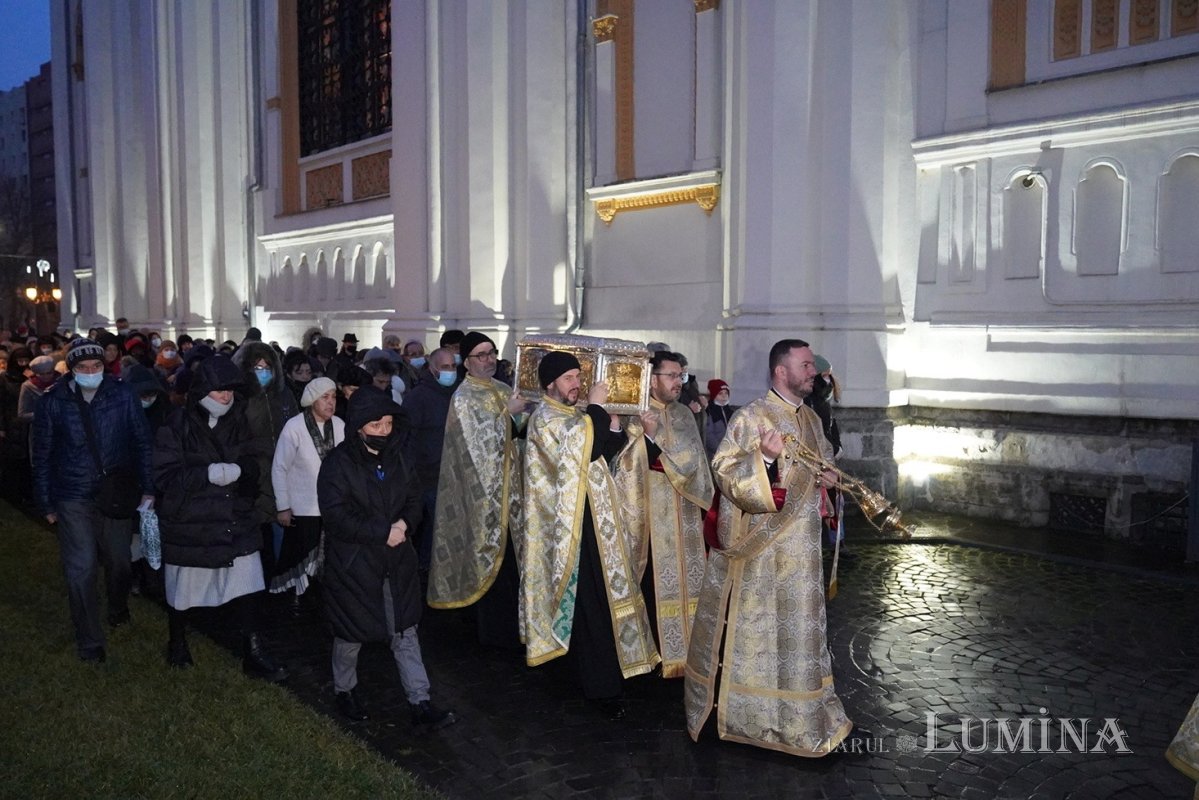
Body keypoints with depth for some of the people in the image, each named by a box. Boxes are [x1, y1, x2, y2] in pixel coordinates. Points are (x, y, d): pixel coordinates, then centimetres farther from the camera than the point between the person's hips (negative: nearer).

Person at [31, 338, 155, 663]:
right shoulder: (53, 402, -4)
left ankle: (118, 610, 45)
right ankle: (89, 641, 13)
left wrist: (147, 488, -2)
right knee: (81, 569, -2)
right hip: (74, 499, -1)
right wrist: (46, 504, 6)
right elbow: (42, 456, 4)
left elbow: (143, 442, 2)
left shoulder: (122, 395, -5)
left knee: (119, 562, 14)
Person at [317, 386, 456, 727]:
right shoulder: (338, 463, -14)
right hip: (352, 562, -4)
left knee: (405, 630, 6)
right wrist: (384, 532, -21)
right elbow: (337, 516, -21)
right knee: (351, 633, 12)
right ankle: (344, 690, 36)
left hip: (395, 560, 5)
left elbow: (414, 498, 10)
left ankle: (420, 701, 11)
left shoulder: (396, 457, 3)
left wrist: (404, 523, -11)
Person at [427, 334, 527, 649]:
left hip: (509, 485, 7)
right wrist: (507, 413, -16)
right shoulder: (463, 397, -10)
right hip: (484, 489, -7)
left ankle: (510, 621, 24)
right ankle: (494, 630, 10)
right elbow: (479, 440, -18)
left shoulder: (503, 390, 12)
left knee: (510, 553, 11)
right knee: (491, 557, -1)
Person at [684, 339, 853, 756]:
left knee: (796, 624, 15)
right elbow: (725, 471, -19)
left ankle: (794, 709, 29)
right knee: (757, 624, 0)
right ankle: (749, 709, 14)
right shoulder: (752, 417, -13)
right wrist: (764, 456, -34)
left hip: (800, 546, 8)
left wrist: (829, 477, 5)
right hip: (760, 544, -7)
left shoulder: (811, 419, 11)